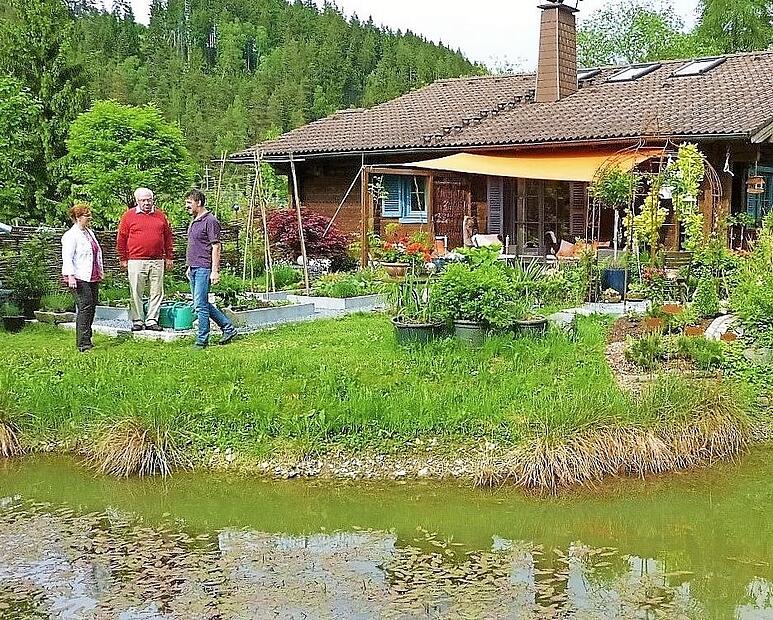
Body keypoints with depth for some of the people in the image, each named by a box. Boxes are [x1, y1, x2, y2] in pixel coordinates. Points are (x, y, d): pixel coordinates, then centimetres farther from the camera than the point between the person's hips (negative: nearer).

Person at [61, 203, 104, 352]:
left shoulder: (90, 232, 18)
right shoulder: (71, 235, -9)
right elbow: (67, 258, -16)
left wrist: (100, 270, 26)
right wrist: (70, 276, -24)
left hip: (93, 278, 9)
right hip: (80, 278, -9)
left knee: (92, 307, 9)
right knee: (85, 307, -13)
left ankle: (86, 339, 17)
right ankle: (82, 343, -12)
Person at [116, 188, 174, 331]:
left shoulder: (160, 216, 12)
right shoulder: (129, 216, 3)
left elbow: (168, 237, 18)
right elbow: (121, 238, 4)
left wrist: (168, 257, 14)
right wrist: (123, 259, 2)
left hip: (157, 262, 3)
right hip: (136, 261, -3)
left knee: (157, 292, 4)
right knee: (136, 293, 0)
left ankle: (151, 320, 11)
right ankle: (137, 321, 9)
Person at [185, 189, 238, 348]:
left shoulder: (210, 221, -11)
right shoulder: (194, 221, 17)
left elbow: (216, 247, -14)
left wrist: (215, 271, -18)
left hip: (204, 269, -10)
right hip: (194, 268, 10)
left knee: (200, 305, -8)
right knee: (202, 304, 12)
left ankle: (202, 340, 0)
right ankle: (228, 328, 20)